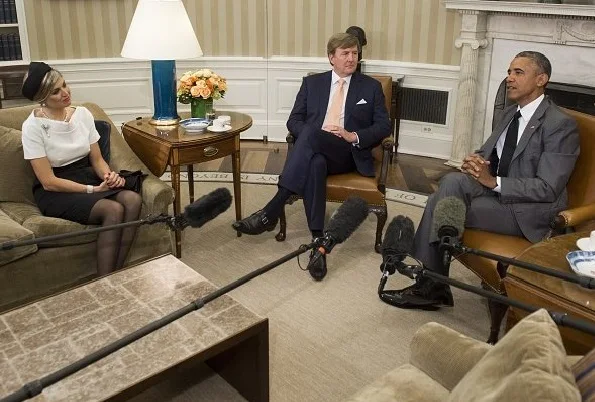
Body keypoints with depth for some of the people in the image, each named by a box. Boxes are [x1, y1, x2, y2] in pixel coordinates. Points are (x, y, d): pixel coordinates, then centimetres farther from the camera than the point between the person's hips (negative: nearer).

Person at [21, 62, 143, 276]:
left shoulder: (82, 114, 3)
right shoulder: (33, 126, -12)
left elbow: (97, 159, 8)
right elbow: (48, 182, -14)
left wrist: (108, 175, -14)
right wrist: (91, 190, -18)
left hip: (87, 178, 5)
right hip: (55, 193, -5)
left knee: (133, 199, -26)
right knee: (113, 210, -32)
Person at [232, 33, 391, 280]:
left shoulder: (371, 87, 14)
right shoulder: (312, 83, 18)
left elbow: (384, 127, 8)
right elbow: (294, 121, 12)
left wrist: (353, 136, -11)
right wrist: (309, 138, -11)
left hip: (348, 154, -2)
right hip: (314, 151, 2)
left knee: (311, 133, -35)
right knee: (314, 164, -39)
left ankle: (271, 211, -39)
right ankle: (318, 241, -42)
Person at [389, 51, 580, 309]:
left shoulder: (561, 125, -12)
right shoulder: (510, 113, 14)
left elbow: (547, 189, -18)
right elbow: (488, 152, 19)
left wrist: (493, 181, -23)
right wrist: (476, 160, -7)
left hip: (527, 211, -7)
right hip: (496, 190, 7)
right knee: (453, 181, -23)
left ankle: (432, 286, -7)